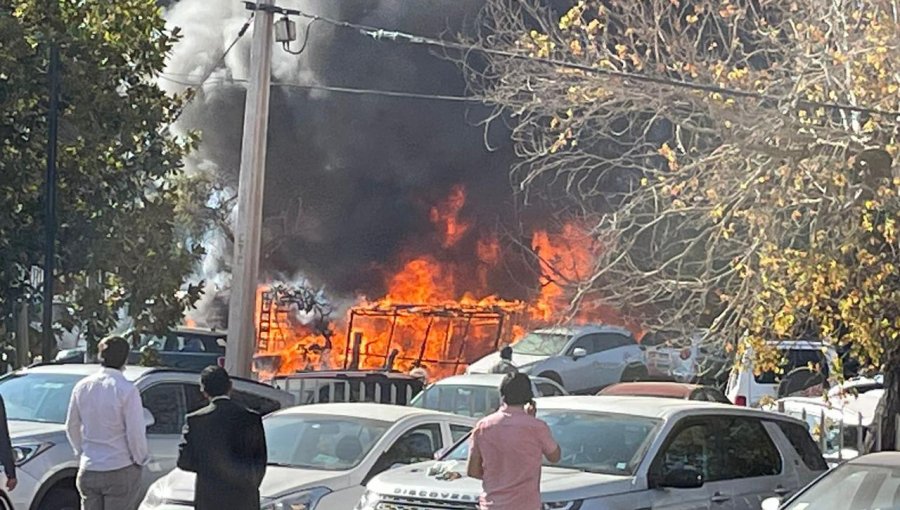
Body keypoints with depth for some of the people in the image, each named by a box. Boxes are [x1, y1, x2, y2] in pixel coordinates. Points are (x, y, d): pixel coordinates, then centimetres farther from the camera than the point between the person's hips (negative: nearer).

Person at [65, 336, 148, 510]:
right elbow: (135, 432, -13)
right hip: (121, 471, -5)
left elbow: (71, 427, 11)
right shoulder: (127, 390, -15)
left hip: (88, 470, 5)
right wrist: (140, 458, 3)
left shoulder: (82, 387, 2)